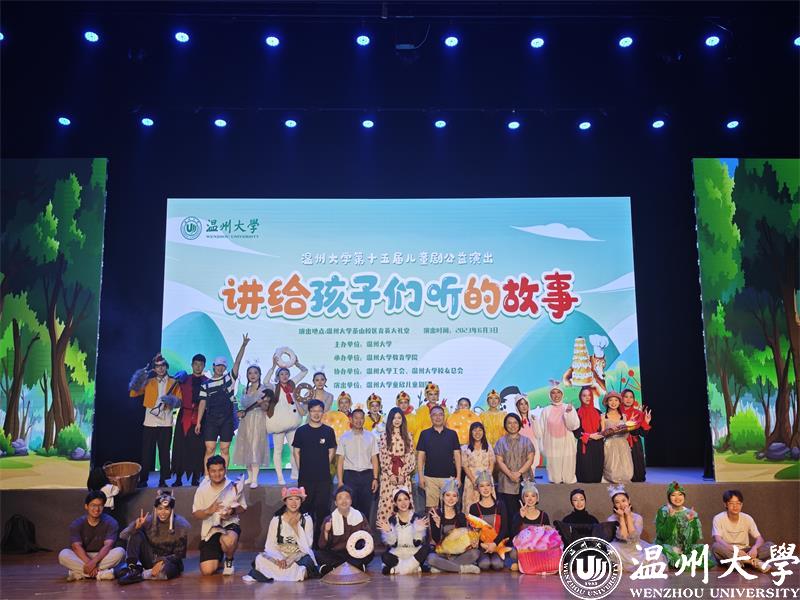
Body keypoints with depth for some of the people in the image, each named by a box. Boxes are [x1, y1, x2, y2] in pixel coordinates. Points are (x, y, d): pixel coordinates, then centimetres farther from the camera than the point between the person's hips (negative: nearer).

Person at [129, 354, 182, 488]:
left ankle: (163, 480, 10)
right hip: (150, 422, 1)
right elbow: (133, 393, 5)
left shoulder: (174, 383, 9)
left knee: (164, 452, 3)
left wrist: (171, 400, -17)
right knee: (146, 452, 2)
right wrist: (138, 381, -9)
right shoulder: (148, 382, 12)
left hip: (166, 423, -1)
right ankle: (143, 480, 10)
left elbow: (179, 401, 3)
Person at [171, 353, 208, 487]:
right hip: (184, 416, 1)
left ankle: (195, 479, 7)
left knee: (197, 448, -1)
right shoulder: (183, 379, 12)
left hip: (200, 417, -1)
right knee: (180, 446, -1)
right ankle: (178, 478, 7)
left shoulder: (207, 382, 9)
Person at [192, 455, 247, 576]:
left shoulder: (234, 487, -3)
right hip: (210, 529, 2)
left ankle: (229, 560, -2)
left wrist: (233, 511, -15)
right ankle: (219, 557, 26)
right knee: (207, 571, -13)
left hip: (229, 524, -2)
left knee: (229, 540, -41)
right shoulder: (202, 490, -1)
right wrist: (209, 510, -18)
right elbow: (195, 514, 3)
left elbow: (243, 507, 8)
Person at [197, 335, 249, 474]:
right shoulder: (206, 385, 8)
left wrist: (243, 346, -16)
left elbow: (237, 362, -5)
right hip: (211, 420, 0)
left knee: (225, 450, 3)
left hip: (227, 420, 0)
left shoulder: (229, 378, 7)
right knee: (209, 449, -3)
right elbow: (202, 403, 6)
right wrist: (198, 422, 0)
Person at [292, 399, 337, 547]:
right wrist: (301, 469, 2)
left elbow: (331, 452, 8)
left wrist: (323, 467, 4)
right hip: (305, 477, 0)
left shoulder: (328, 431, 3)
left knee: (322, 508, 2)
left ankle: (320, 538, 13)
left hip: (324, 478, 0)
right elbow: (296, 452, 7)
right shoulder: (301, 431, 3)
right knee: (306, 507, 5)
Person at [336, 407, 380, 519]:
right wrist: (340, 481, -4)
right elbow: (340, 460, 2)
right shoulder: (345, 437, 3)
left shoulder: (371, 436, 7)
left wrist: (375, 478, 0)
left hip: (367, 475, 1)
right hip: (350, 475, -1)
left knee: (366, 508, 5)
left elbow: (374, 459, 7)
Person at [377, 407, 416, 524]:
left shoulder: (407, 435, 8)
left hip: (404, 475, 1)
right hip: (388, 475, -1)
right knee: (387, 501, -5)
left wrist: (403, 474, -6)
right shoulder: (384, 436, 5)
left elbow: (411, 457, 3)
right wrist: (391, 474, -7)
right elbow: (382, 457, 0)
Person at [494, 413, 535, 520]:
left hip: (523, 480, 1)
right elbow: (499, 461, 1)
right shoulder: (501, 442, 8)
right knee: (509, 511, -4)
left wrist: (519, 473, -11)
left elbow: (530, 459, 2)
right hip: (507, 482, 0)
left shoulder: (526, 441, 10)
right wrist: (510, 474, -13)